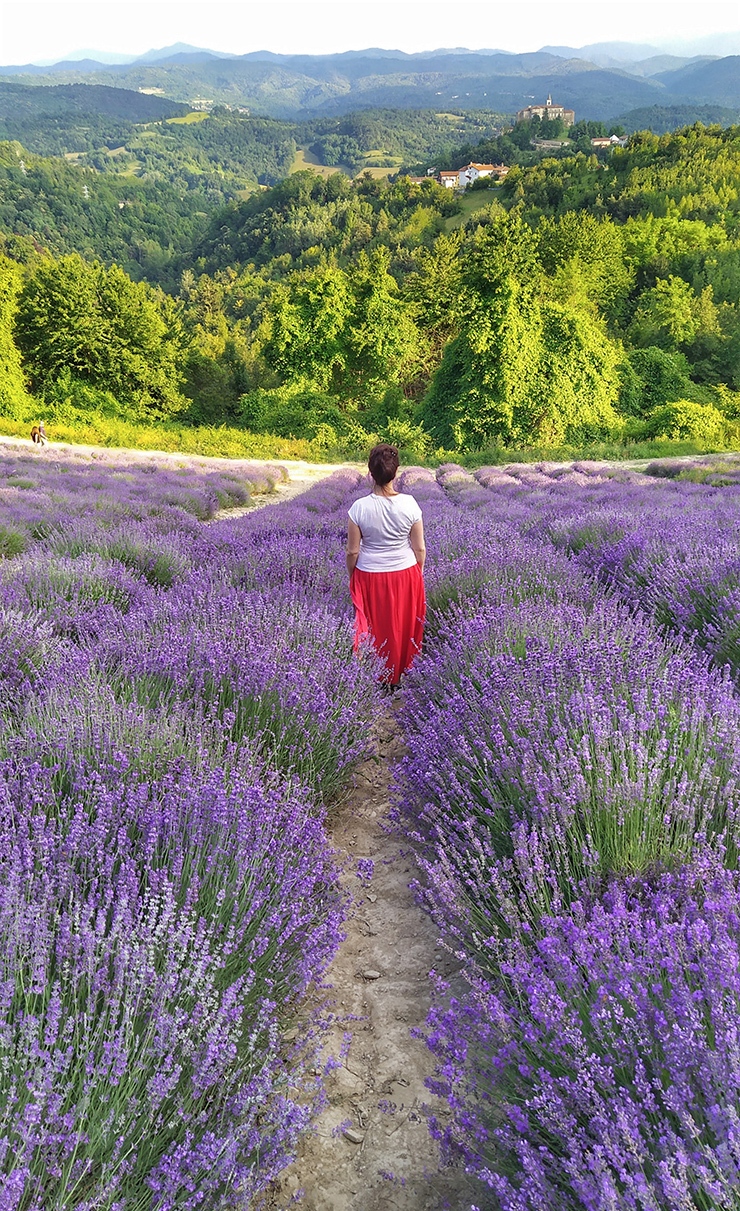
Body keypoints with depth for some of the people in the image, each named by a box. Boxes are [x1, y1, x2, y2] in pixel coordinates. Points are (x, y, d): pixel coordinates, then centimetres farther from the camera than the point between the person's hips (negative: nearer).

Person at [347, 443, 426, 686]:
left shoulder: (360, 507, -17)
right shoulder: (409, 504, -14)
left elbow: (352, 551, -10)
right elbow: (419, 548, -6)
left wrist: (352, 577, 8)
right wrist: (418, 573, 12)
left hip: (370, 576, -1)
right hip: (405, 575, 1)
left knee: (374, 628, 16)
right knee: (403, 627, 19)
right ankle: (401, 674, 34)